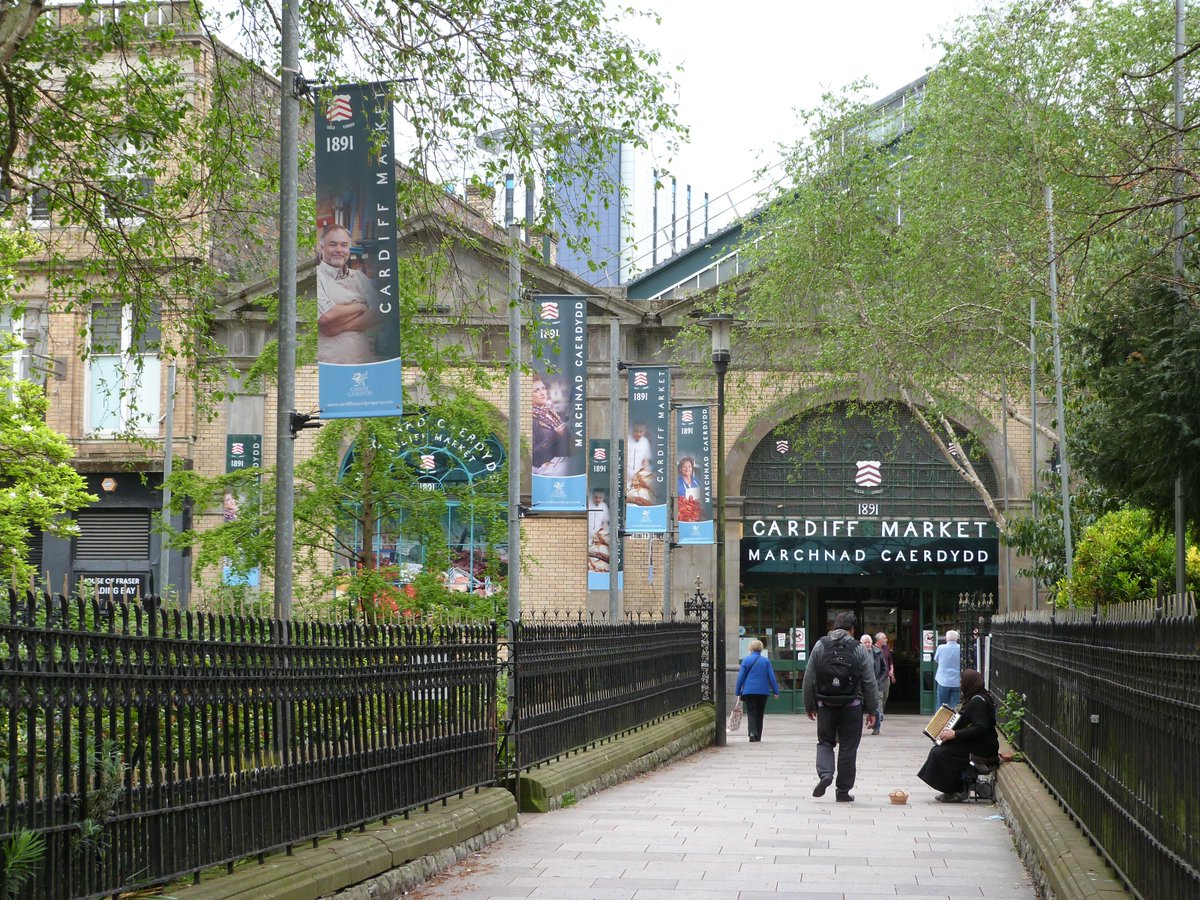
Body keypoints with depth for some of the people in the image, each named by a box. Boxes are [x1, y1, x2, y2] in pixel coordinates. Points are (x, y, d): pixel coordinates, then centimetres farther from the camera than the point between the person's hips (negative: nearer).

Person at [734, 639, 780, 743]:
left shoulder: (746, 660, -1)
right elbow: (771, 677, 0)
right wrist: (776, 691, 3)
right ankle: (758, 737, 15)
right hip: (763, 691, 2)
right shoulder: (766, 661, 2)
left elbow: (741, 677, -1)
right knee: (759, 714, 12)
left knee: (751, 713, -2)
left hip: (749, 691, -2)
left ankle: (752, 732, -26)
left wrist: (738, 691, 4)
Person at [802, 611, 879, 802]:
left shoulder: (820, 646, 1)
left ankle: (824, 774, -11)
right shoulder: (858, 649, -3)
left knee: (825, 741, 15)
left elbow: (809, 679, 3)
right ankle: (843, 791, 10)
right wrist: (871, 710, 6)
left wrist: (809, 706, 12)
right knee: (848, 747, 7)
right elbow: (869, 683, -2)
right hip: (852, 706, -1)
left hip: (826, 704, 1)